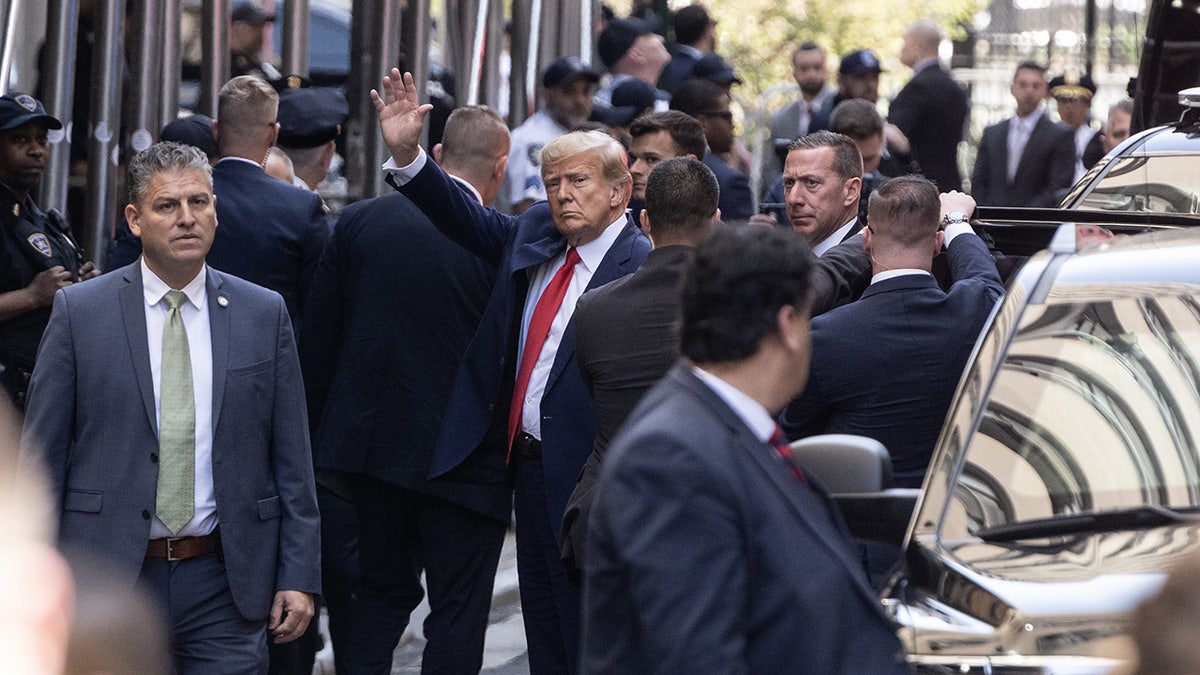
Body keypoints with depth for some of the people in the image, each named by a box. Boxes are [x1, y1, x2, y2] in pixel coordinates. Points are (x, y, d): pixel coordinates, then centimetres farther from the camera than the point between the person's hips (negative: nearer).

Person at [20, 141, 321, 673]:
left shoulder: (264, 314, 7)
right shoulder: (78, 311, 2)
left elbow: (291, 461, 8)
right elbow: (43, 455, 1)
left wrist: (299, 577, 2)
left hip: (224, 587, 1)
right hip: (110, 579, -1)